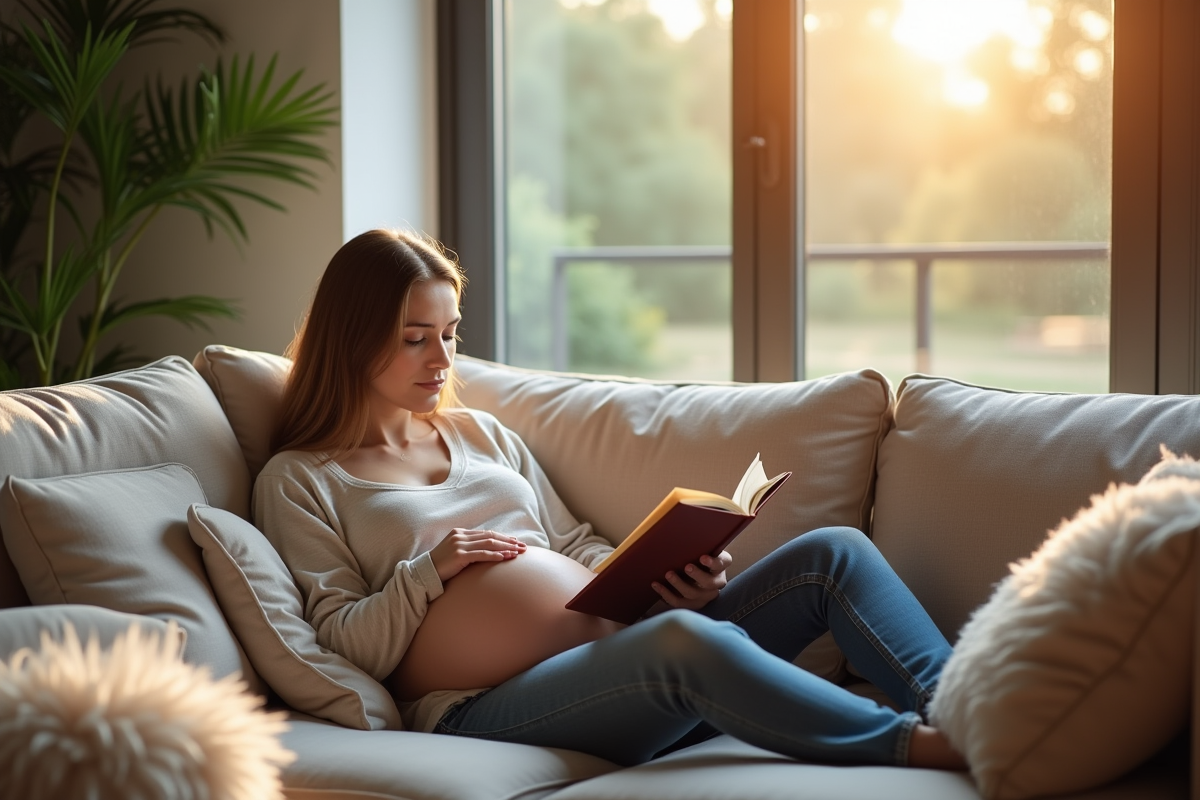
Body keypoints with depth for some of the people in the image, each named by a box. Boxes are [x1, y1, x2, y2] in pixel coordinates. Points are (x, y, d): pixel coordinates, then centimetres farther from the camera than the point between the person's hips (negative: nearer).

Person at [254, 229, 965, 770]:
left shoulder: (482, 433, 25)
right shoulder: (298, 482, 8)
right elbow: (342, 641, 1)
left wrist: (673, 579, 3)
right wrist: (428, 570, -13)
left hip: (618, 650, 7)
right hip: (488, 712, -7)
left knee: (832, 551, -10)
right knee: (682, 639, -39)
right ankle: (922, 746, -40)